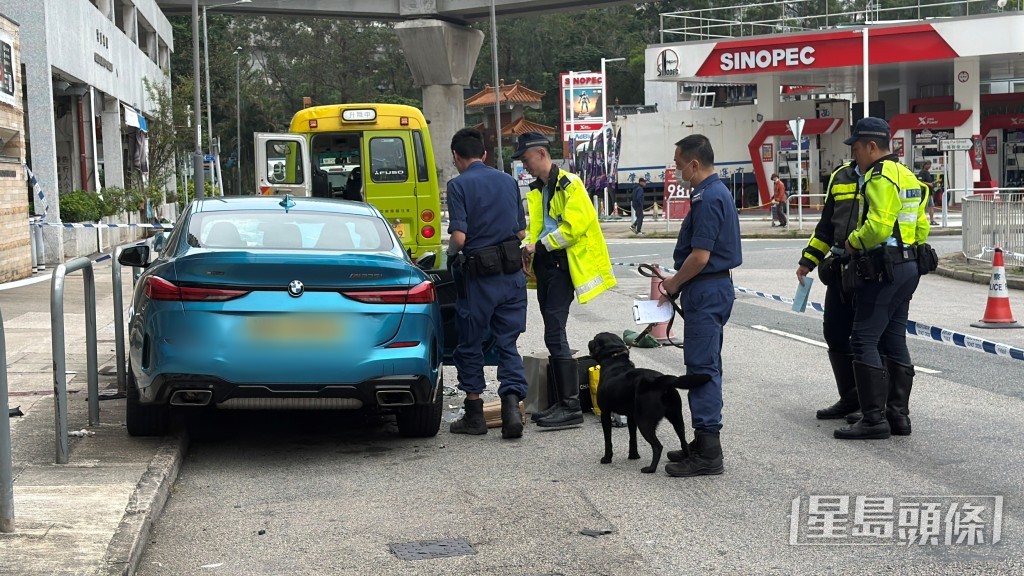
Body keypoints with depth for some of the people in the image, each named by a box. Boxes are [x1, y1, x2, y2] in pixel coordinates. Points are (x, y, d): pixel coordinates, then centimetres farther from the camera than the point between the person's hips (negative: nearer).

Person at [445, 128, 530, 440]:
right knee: (507, 343, 9)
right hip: (512, 272, 4)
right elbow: (522, 231, 12)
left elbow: (459, 237, -16)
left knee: (470, 344, 10)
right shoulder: (508, 181, 8)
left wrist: (451, 252, 5)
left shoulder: (459, 185, -8)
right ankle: (512, 405, -7)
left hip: (479, 275, -4)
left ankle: (474, 415, 16)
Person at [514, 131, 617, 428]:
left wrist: (540, 245, -15)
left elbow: (574, 225, -19)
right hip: (545, 264, 9)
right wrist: (528, 246, 0)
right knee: (554, 334, 11)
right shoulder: (536, 190, 17)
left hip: (564, 266, -9)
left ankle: (571, 407, -11)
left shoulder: (569, 184, -10)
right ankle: (561, 401, 17)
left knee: (554, 334, -13)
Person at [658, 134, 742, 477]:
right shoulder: (717, 192, 15)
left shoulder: (708, 198, -19)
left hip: (706, 291, -11)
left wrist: (673, 285, -7)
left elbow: (700, 256, -22)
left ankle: (708, 454, -6)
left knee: (702, 367, -8)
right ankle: (705, 443, 22)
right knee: (705, 366, 15)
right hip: (714, 287, 11)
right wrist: (675, 282, 16)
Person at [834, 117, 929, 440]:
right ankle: (898, 414, 17)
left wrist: (853, 241, -9)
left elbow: (878, 225, -25)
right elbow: (922, 228, 19)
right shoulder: (907, 176, 17)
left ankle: (874, 419, -8)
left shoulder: (881, 178, -14)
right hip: (908, 268, 10)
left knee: (864, 341, -7)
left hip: (882, 271, -10)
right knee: (894, 341, 13)